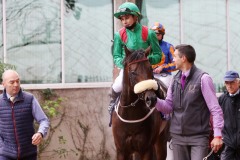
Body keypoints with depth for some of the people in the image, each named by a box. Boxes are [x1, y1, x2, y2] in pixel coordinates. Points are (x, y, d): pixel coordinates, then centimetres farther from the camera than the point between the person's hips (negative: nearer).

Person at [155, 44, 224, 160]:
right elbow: (168, 106, 9)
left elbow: (215, 109, -9)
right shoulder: (175, 80, 11)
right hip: (178, 136, 6)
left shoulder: (203, 78, -7)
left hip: (198, 137, -6)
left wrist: (217, 135, -15)